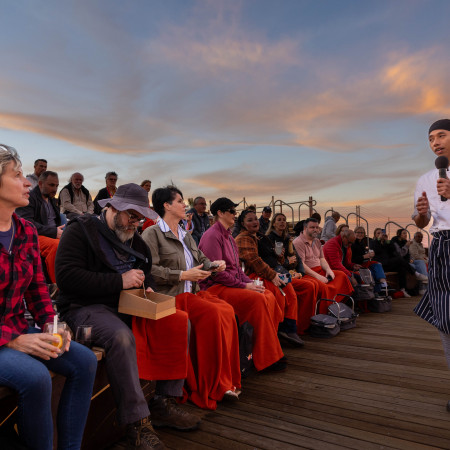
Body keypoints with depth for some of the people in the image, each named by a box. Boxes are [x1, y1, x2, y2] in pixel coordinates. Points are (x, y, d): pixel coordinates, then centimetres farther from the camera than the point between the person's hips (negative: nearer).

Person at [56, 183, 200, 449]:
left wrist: (147, 287, 3)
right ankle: (138, 426, -24)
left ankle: (164, 405, -2)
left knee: (179, 322, -10)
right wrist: (119, 281, -21)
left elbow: (148, 274, 28)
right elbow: (66, 276, -18)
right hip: (85, 306, -7)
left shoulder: (133, 238, 17)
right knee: (122, 337, -36)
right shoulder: (81, 230, -5)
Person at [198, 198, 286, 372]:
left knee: (269, 296, -10)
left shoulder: (228, 236, 19)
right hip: (215, 288, -9)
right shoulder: (212, 235, -12)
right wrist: (243, 286, -16)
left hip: (233, 283, 9)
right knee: (258, 300, -25)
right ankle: (266, 359, -14)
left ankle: (270, 350, -3)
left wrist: (250, 282, 5)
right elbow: (216, 272, -19)